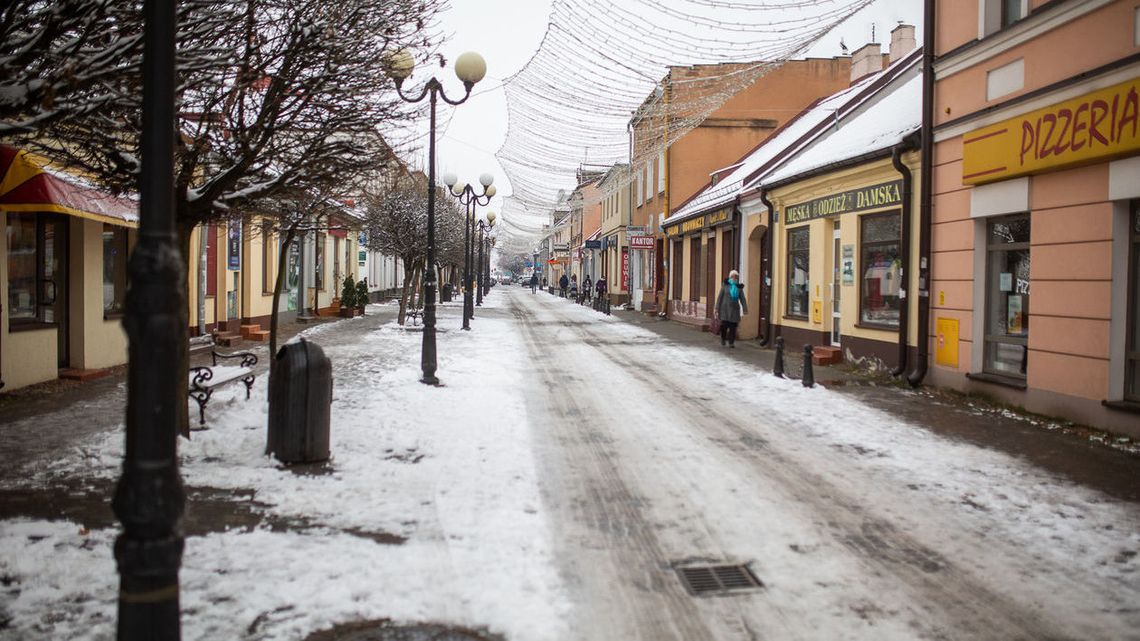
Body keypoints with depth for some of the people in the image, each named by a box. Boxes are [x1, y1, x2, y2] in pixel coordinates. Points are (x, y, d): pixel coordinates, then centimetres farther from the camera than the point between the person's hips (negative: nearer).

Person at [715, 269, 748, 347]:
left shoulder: (739, 288, 7)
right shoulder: (725, 286, 2)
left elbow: (742, 299, 3)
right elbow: (719, 297, 2)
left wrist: (745, 309, -9)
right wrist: (717, 309, -3)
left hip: (735, 309, 2)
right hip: (725, 308, -2)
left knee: (733, 326, -2)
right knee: (724, 325, -10)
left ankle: (731, 342, 6)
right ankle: (723, 338, 17)